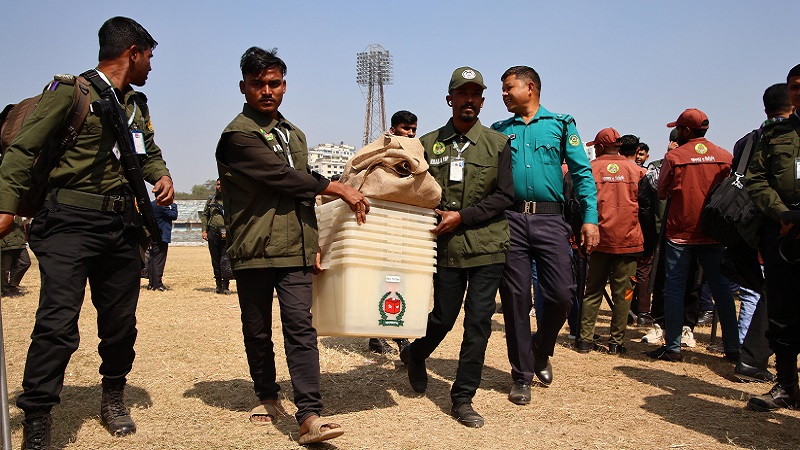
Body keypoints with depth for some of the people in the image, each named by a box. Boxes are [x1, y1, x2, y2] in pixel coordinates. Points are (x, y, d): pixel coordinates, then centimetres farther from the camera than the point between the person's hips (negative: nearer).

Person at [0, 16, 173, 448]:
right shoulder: (70, 91, -3)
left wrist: (162, 176, 4)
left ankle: (113, 399, 32)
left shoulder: (137, 104, 18)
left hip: (121, 225, 7)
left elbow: (149, 152, 27)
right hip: (71, 222, -6)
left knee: (121, 322, 12)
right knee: (58, 323, -14)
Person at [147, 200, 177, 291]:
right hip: (162, 237, -9)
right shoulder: (161, 205, -16)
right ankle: (157, 284, -6)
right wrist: (173, 205, -2)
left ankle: (151, 283, 15)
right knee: (159, 261, -7)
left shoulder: (153, 204, 12)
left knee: (152, 260, 11)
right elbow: (173, 215, -14)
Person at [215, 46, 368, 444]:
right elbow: (283, 177, -15)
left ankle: (309, 415, -11)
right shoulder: (238, 135, -5)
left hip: (295, 251, 4)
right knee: (257, 332, 9)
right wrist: (339, 189, -9)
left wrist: (313, 244, 16)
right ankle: (267, 397, 30)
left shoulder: (294, 135, 18)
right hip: (253, 252, -4)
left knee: (300, 325, -8)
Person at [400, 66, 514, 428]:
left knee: (478, 323, 1)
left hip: (486, 247, 0)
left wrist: (462, 216, -11)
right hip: (446, 247, 0)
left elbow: (504, 196, -3)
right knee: (443, 317, 8)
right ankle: (415, 355, 41)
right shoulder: (428, 144, 6)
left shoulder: (498, 143, 3)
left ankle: (463, 398, 15)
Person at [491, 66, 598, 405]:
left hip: (549, 220, -1)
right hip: (510, 220, 2)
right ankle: (522, 376, 14)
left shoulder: (560, 124, 9)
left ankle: (541, 350, 24)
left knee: (562, 294, -7)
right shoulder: (499, 131, 15)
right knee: (515, 299, 2)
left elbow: (582, 173, 4)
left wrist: (590, 219, -6)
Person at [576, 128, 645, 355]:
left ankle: (585, 339, 9)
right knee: (622, 293, 6)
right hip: (628, 241, 0)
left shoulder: (590, 169, -2)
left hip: (599, 240, 0)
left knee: (593, 291, 9)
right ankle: (616, 342, 8)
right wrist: (647, 245, 14)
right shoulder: (636, 170, 3)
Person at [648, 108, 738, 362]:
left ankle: (673, 347, 4)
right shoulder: (725, 157, 1)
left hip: (680, 233, -3)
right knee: (721, 288, 10)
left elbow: (661, 193, -1)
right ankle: (732, 348, 15)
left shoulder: (673, 157, -8)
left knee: (675, 288, 3)